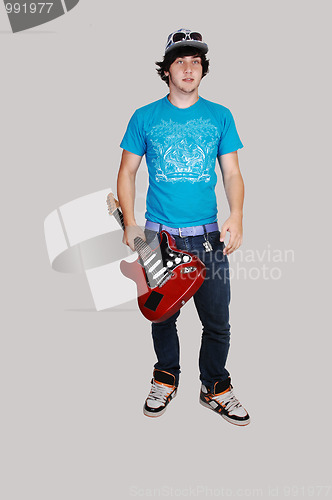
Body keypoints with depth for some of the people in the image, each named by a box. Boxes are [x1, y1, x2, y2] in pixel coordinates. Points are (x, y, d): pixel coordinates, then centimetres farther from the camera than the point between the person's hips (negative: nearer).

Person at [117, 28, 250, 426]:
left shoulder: (220, 117, 7)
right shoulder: (145, 118, 5)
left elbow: (232, 174, 5)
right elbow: (127, 172, 8)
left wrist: (236, 217, -13)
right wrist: (129, 223, -5)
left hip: (208, 236, 1)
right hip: (158, 234, 0)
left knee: (217, 321, 4)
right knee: (162, 314, 12)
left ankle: (215, 388, 25)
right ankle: (166, 378, 34)